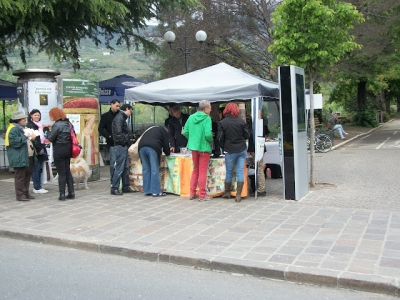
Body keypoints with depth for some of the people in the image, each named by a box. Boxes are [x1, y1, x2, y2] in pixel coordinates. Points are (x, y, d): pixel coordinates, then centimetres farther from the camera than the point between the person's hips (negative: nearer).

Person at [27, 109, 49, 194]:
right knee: (36, 169, -5)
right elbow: (32, 139, -14)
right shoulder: (29, 125, -7)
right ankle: (37, 188, -2)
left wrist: (43, 149, 14)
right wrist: (39, 149, -15)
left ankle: (38, 187, 13)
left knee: (40, 169, 9)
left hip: (41, 150, 8)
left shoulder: (39, 125, 20)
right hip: (35, 151, -8)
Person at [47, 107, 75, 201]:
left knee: (61, 173, -1)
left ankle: (62, 194, 4)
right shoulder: (68, 123, 7)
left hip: (59, 150, -7)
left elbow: (50, 138, -15)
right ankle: (71, 193, 15)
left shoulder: (57, 125, -16)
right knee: (67, 171, 14)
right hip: (68, 149, 7)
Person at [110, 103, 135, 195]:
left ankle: (125, 187, 22)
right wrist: (124, 142, -14)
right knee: (119, 168, -8)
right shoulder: (119, 118, -12)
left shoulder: (122, 118, 20)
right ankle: (114, 188, -3)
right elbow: (118, 132, -21)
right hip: (120, 146, -11)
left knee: (126, 167, 14)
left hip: (123, 146, 11)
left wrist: (127, 142, 10)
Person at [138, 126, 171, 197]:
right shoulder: (165, 132, 19)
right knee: (154, 170, -3)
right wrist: (167, 153, 33)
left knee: (146, 169, 10)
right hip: (153, 148, -6)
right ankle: (156, 191, -3)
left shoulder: (153, 129, 36)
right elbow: (166, 145, 13)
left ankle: (147, 191, 12)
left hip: (142, 147, 6)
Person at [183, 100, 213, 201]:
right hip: (204, 147, -6)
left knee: (195, 170, 18)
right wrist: (211, 141, -4)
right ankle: (202, 195, 9)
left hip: (193, 147, 6)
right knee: (203, 172, 3)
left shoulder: (191, 117, 3)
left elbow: (185, 132, 2)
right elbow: (208, 134, -23)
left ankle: (192, 193, 22)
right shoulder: (207, 118, -14)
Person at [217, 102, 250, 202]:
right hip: (242, 150, 2)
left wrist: (223, 148, 10)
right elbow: (247, 135, 3)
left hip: (230, 151, -1)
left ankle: (227, 192, 24)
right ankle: (238, 194, 1)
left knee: (229, 172, 11)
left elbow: (220, 138, -6)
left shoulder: (222, 123, -7)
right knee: (240, 172, 2)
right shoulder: (241, 121, -2)